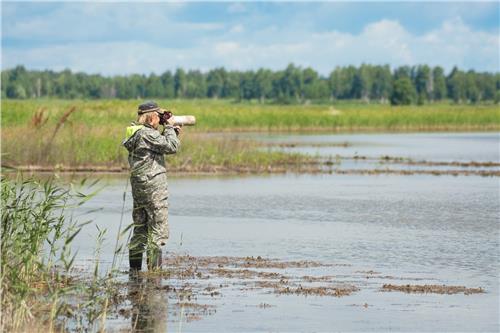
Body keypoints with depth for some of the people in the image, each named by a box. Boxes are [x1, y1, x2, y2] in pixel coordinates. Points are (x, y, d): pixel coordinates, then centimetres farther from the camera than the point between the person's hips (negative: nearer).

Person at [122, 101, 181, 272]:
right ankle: (154, 268, -6)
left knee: (140, 227, 14)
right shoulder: (148, 134, -16)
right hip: (153, 186, -10)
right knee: (158, 229, -4)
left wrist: (172, 132, 14)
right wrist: (169, 127, -5)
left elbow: (160, 144, 24)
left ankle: (134, 267, 17)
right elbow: (172, 147, -18)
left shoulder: (136, 132, 13)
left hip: (138, 186, 10)